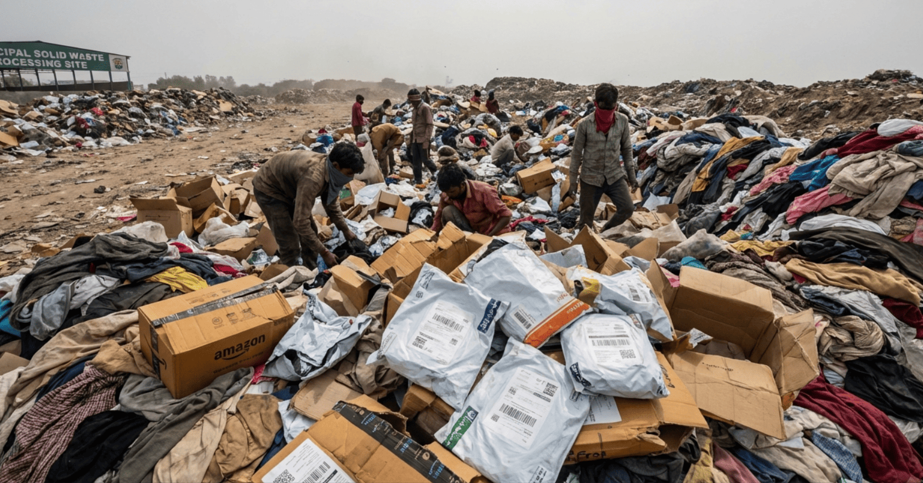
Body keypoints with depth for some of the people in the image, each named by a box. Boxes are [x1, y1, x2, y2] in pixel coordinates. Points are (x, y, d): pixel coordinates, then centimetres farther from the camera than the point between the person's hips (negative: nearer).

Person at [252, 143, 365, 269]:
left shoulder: (330, 172, -13)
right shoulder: (313, 177, -40)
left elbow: (332, 205, 5)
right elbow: (300, 222, -38)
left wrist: (346, 230, 4)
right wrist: (324, 252, -32)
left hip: (287, 187, 8)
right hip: (268, 189, -8)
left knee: (311, 231, 8)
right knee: (290, 244, -8)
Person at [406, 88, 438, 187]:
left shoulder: (425, 108, -10)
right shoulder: (414, 109, 16)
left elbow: (430, 125, -16)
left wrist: (426, 140, -22)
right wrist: (410, 140, 19)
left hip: (423, 139, -8)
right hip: (415, 139, 8)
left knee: (425, 160, -5)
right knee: (416, 162, 7)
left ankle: (437, 174, 18)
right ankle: (418, 181, 14)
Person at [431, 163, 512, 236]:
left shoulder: (483, 191, -26)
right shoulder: (446, 196, -11)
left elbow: (506, 215, -22)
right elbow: (438, 221, -4)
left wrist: (488, 237, -30)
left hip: (493, 233, -4)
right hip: (473, 231, 5)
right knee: (447, 211, -20)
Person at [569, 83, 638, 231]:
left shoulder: (622, 121, -5)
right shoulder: (584, 125, -13)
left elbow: (626, 149, 7)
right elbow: (576, 154, -5)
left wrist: (631, 174, 7)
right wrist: (573, 182, -2)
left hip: (615, 175, 2)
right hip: (590, 178, -2)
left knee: (627, 208, -11)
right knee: (586, 220, 5)